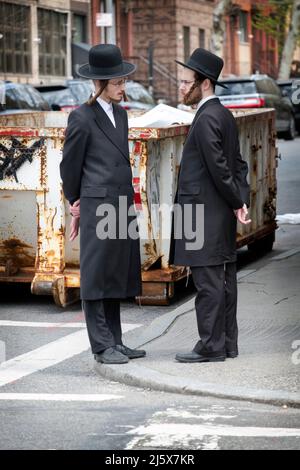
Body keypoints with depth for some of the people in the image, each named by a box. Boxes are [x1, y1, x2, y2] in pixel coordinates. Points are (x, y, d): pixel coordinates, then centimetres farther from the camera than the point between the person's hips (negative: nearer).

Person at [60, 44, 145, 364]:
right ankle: (102, 346, 1)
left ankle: (114, 342, 18)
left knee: (116, 277, 11)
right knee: (96, 276, -2)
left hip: (123, 205, 8)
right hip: (98, 206, -8)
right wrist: (76, 204, 10)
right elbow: (70, 165, -1)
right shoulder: (82, 118, -8)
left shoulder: (120, 115, 15)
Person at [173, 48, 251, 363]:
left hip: (204, 215, -10)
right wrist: (242, 201, 6)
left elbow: (219, 168, -18)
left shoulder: (206, 119, -16)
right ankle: (227, 343, 17)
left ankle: (211, 346, -2)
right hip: (220, 215, 10)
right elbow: (239, 165, 14)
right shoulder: (224, 115, 14)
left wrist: (237, 204, -9)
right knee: (223, 278, 12)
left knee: (208, 280, -6)